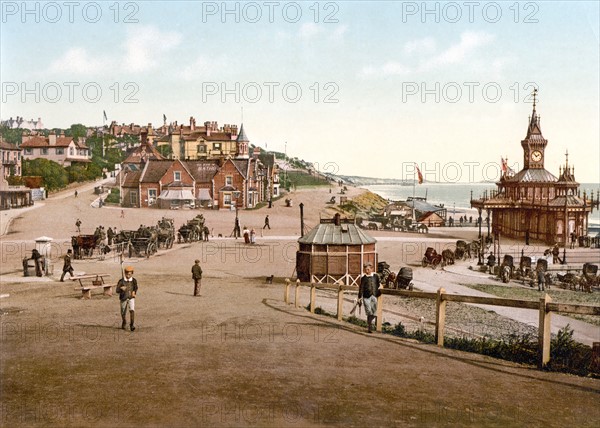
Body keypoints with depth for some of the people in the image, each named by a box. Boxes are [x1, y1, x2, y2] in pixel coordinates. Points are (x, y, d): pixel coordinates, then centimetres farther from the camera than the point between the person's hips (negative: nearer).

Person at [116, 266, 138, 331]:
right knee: (123, 313, 13)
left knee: (132, 310, -21)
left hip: (131, 298, 0)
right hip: (123, 299, 0)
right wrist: (121, 288, -38)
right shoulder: (121, 281, -15)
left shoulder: (134, 280, -6)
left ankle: (132, 325, -11)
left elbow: (136, 287, 14)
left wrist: (134, 292, -4)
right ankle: (124, 322, 43)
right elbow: (117, 290, -18)